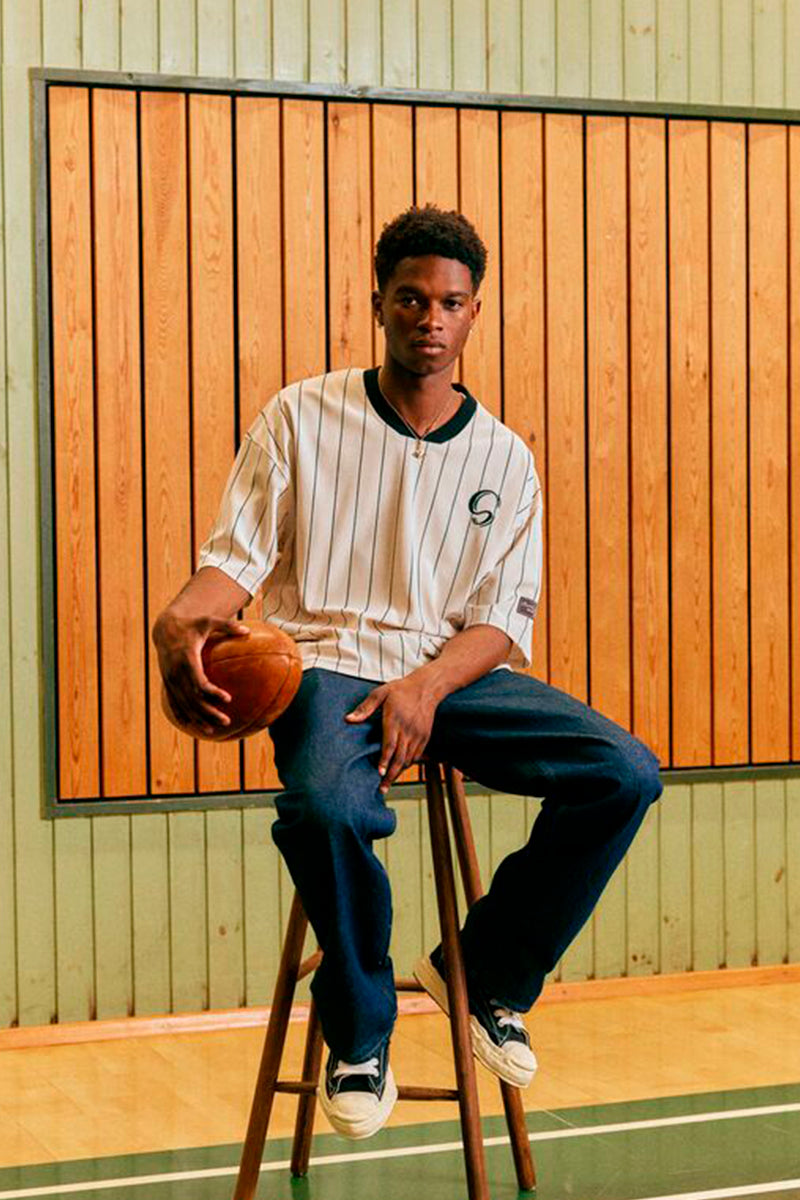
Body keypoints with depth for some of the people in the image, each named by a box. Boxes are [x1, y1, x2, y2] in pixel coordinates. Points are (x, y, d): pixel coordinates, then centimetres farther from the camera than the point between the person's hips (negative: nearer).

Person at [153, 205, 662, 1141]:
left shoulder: (503, 459, 9)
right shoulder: (301, 417, 4)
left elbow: (502, 619, 5)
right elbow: (235, 555, 2)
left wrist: (425, 688, -16)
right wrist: (182, 621, -22)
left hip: (453, 673, 3)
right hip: (328, 665, -3)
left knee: (625, 773, -18)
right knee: (328, 805, -38)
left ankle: (490, 973, 4)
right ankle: (359, 1031, -9)